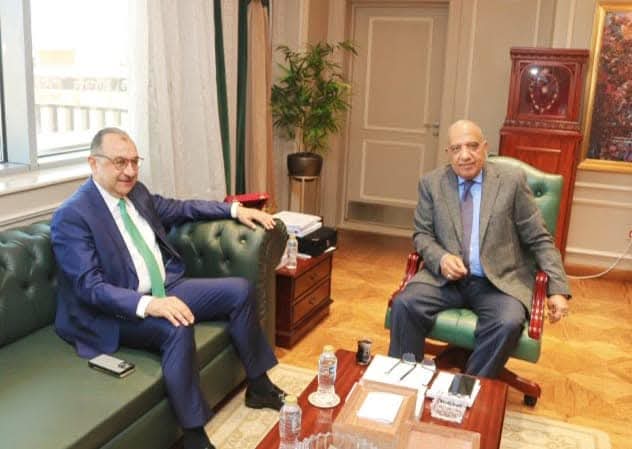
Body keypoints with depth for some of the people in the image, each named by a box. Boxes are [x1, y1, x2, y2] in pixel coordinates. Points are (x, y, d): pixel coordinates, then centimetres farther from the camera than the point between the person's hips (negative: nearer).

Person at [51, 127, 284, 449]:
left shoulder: (136, 192, 6)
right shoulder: (71, 217, -17)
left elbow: (181, 209, 22)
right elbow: (90, 287, -24)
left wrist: (235, 210, 14)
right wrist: (147, 304, -38)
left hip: (166, 288, 8)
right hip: (120, 312, -8)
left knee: (239, 290, 0)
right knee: (176, 328, -36)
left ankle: (258, 386, 12)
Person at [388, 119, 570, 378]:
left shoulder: (512, 180, 0)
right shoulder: (432, 183, 6)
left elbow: (539, 240, 3)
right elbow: (422, 234, 9)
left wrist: (558, 290, -5)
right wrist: (440, 258, -14)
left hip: (500, 281, -1)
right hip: (446, 277, 2)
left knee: (508, 323, -31)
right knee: (404, 304, -24)